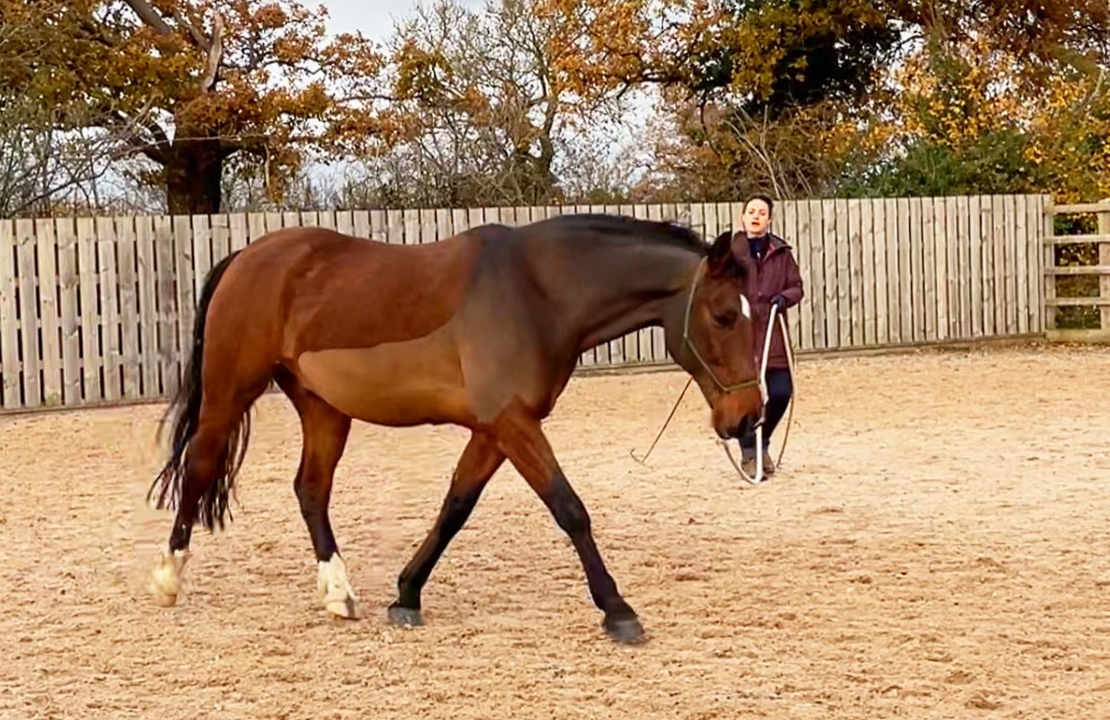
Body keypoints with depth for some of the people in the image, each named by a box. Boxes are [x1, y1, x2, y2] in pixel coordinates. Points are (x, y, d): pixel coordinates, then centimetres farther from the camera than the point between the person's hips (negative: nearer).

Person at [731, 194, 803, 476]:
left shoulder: (781, 252, 7)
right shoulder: (729, 251, 2)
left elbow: (797, 287, 10)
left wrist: (785, 297, -11)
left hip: (773, 336, 2)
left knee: (781, 392, -1)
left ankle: (762, 443, 26)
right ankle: (749, 454, 14)